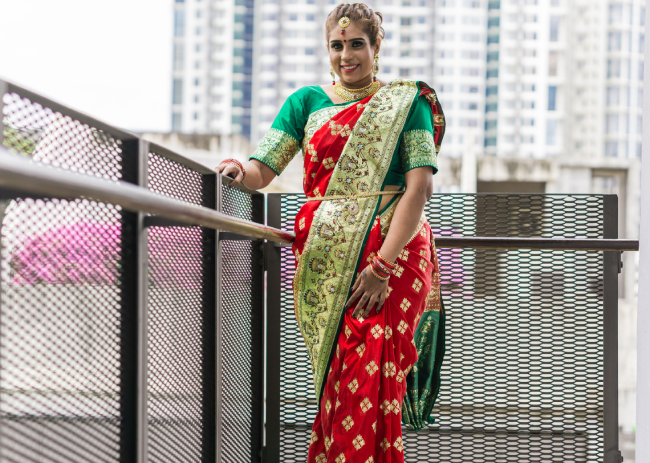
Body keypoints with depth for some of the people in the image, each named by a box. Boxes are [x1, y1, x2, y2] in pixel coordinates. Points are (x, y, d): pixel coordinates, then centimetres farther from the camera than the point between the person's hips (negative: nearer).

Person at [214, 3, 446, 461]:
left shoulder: (406, 101, 7)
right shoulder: (308, 101, 15)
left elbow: (420, 186, -5)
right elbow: (263, 170, 7)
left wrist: (382, 264, -15)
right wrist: (239, 171, -19)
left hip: (392, 251, -2)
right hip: (325, 259, 3)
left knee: (370, 381, -13)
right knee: (337, 378, 1)